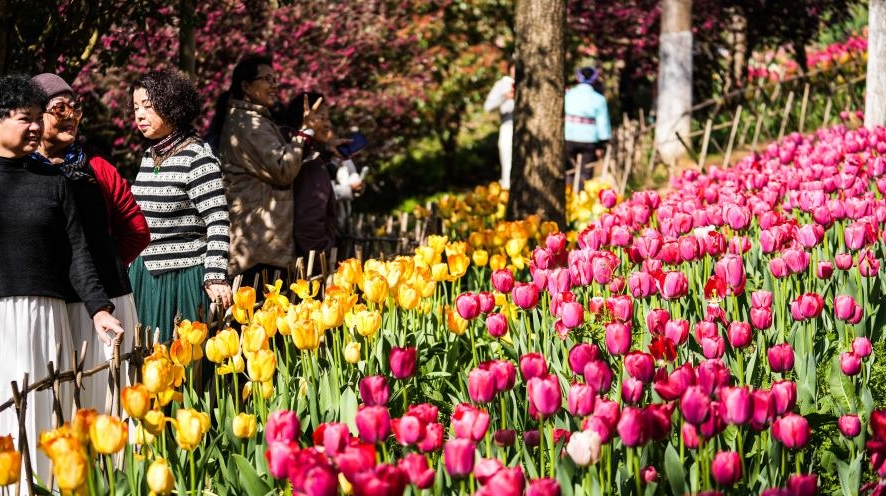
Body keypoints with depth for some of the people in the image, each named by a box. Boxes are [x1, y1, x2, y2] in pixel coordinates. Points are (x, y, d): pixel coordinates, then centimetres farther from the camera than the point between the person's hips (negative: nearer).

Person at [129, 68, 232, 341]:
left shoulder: (196, 155, -11)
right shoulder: (149, 156, 12)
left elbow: (218, 221, -15)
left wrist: (216, 277, -22)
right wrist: (131, 270, 22)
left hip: (183, 275, -7)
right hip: (145, 275, 7)